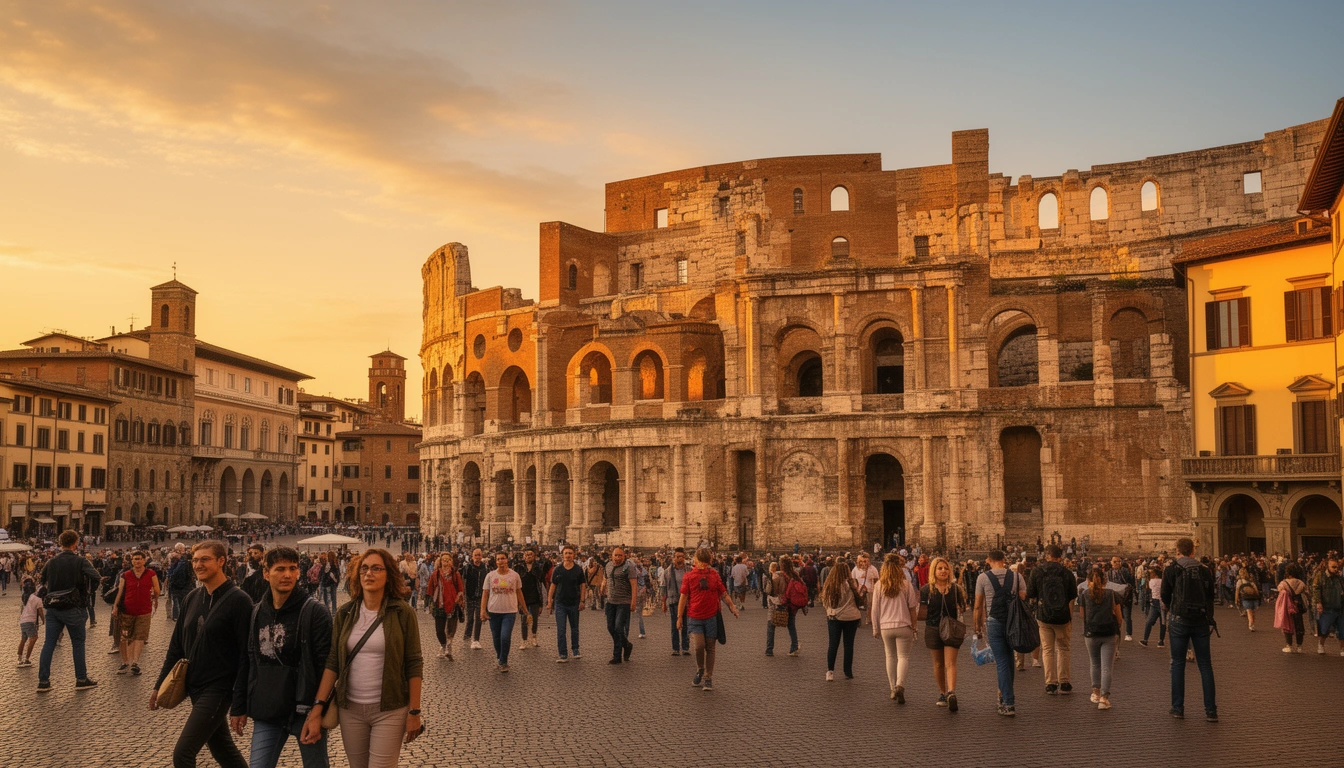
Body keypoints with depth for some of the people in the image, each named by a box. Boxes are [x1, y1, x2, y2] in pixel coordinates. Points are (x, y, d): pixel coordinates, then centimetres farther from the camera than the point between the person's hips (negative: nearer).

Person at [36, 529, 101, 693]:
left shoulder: (51, 562, 5)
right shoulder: (79, 561, -10)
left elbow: (42, 581, 14)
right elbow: (96, 577, -22)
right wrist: (87, 588, -2)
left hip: (52, 608, 4)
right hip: (72, 608, -4)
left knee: (49, 643, 7)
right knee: (78, 643, 6)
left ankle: (43, 681, 5)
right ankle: (81, 680, 9)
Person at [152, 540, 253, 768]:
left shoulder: (238, 600, -15)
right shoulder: (192, 598, 6)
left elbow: (247, 652, -16)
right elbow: (177, 645, 14)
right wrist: (160, 685, 13)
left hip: (218, 689, -7)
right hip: (195, 686, 7)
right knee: (222, 748, 18)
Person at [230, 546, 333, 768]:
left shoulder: (315, 612, -9)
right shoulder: (256, 613, 8)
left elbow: (326, 664, -13)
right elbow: (246, 663, 14)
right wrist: (238, 707, 12)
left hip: (305, 710, -4)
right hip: (266, 712, 5)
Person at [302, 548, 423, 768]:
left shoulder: (403, 613, -7)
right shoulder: (345, 613, 2)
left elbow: (414, 664, -6)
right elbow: (333, 663, 2)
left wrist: (414, 712, -8)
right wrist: (317, 709, -6)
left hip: (390, 711, -3)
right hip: (350, 709, 4)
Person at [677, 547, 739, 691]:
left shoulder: (714, 575, 6)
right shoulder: (689, 576, 1)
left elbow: (723, 593, 9)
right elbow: (683, 598, 1)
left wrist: (733, 607, -5)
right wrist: (679, 617, -1)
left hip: (711, 617, 2)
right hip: (694, 618, -2)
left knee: (710, 648, 4)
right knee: (699, 645, -15)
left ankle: (708, 678, 15)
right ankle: (699, 670, 13)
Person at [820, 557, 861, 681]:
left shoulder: (828, 585, 0)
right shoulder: (849, 584, -11)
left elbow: (824, 602, 9)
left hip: (833, 617, 2)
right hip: (850, 617, -2)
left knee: (832, 644, 8)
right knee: (848, 644, 7)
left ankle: (830, 671, 0)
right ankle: (848, 672, 11)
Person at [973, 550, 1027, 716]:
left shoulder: (983, 578, -2)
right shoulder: (1016, 576, 3)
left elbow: (978, 605, 0)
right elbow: (1023, 600, 0)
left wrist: (978, 625, 12)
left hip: (994, 622, -2)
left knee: (1002, 662, 0)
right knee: (1009, 660, 18)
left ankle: (1009, 704, -3)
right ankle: (1004, 694, 28)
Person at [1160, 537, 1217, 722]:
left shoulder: (1171, 570, -6)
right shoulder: (1205, 570, 2)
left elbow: (1165, 597, 0)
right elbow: (1211, 596, 7)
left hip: (1179, 620, -2)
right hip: (1201, 621, 2)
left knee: (1178, 664, 6)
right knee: (1205, 665, 8)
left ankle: (1178, 708, 7)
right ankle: (1211, 710, 7)